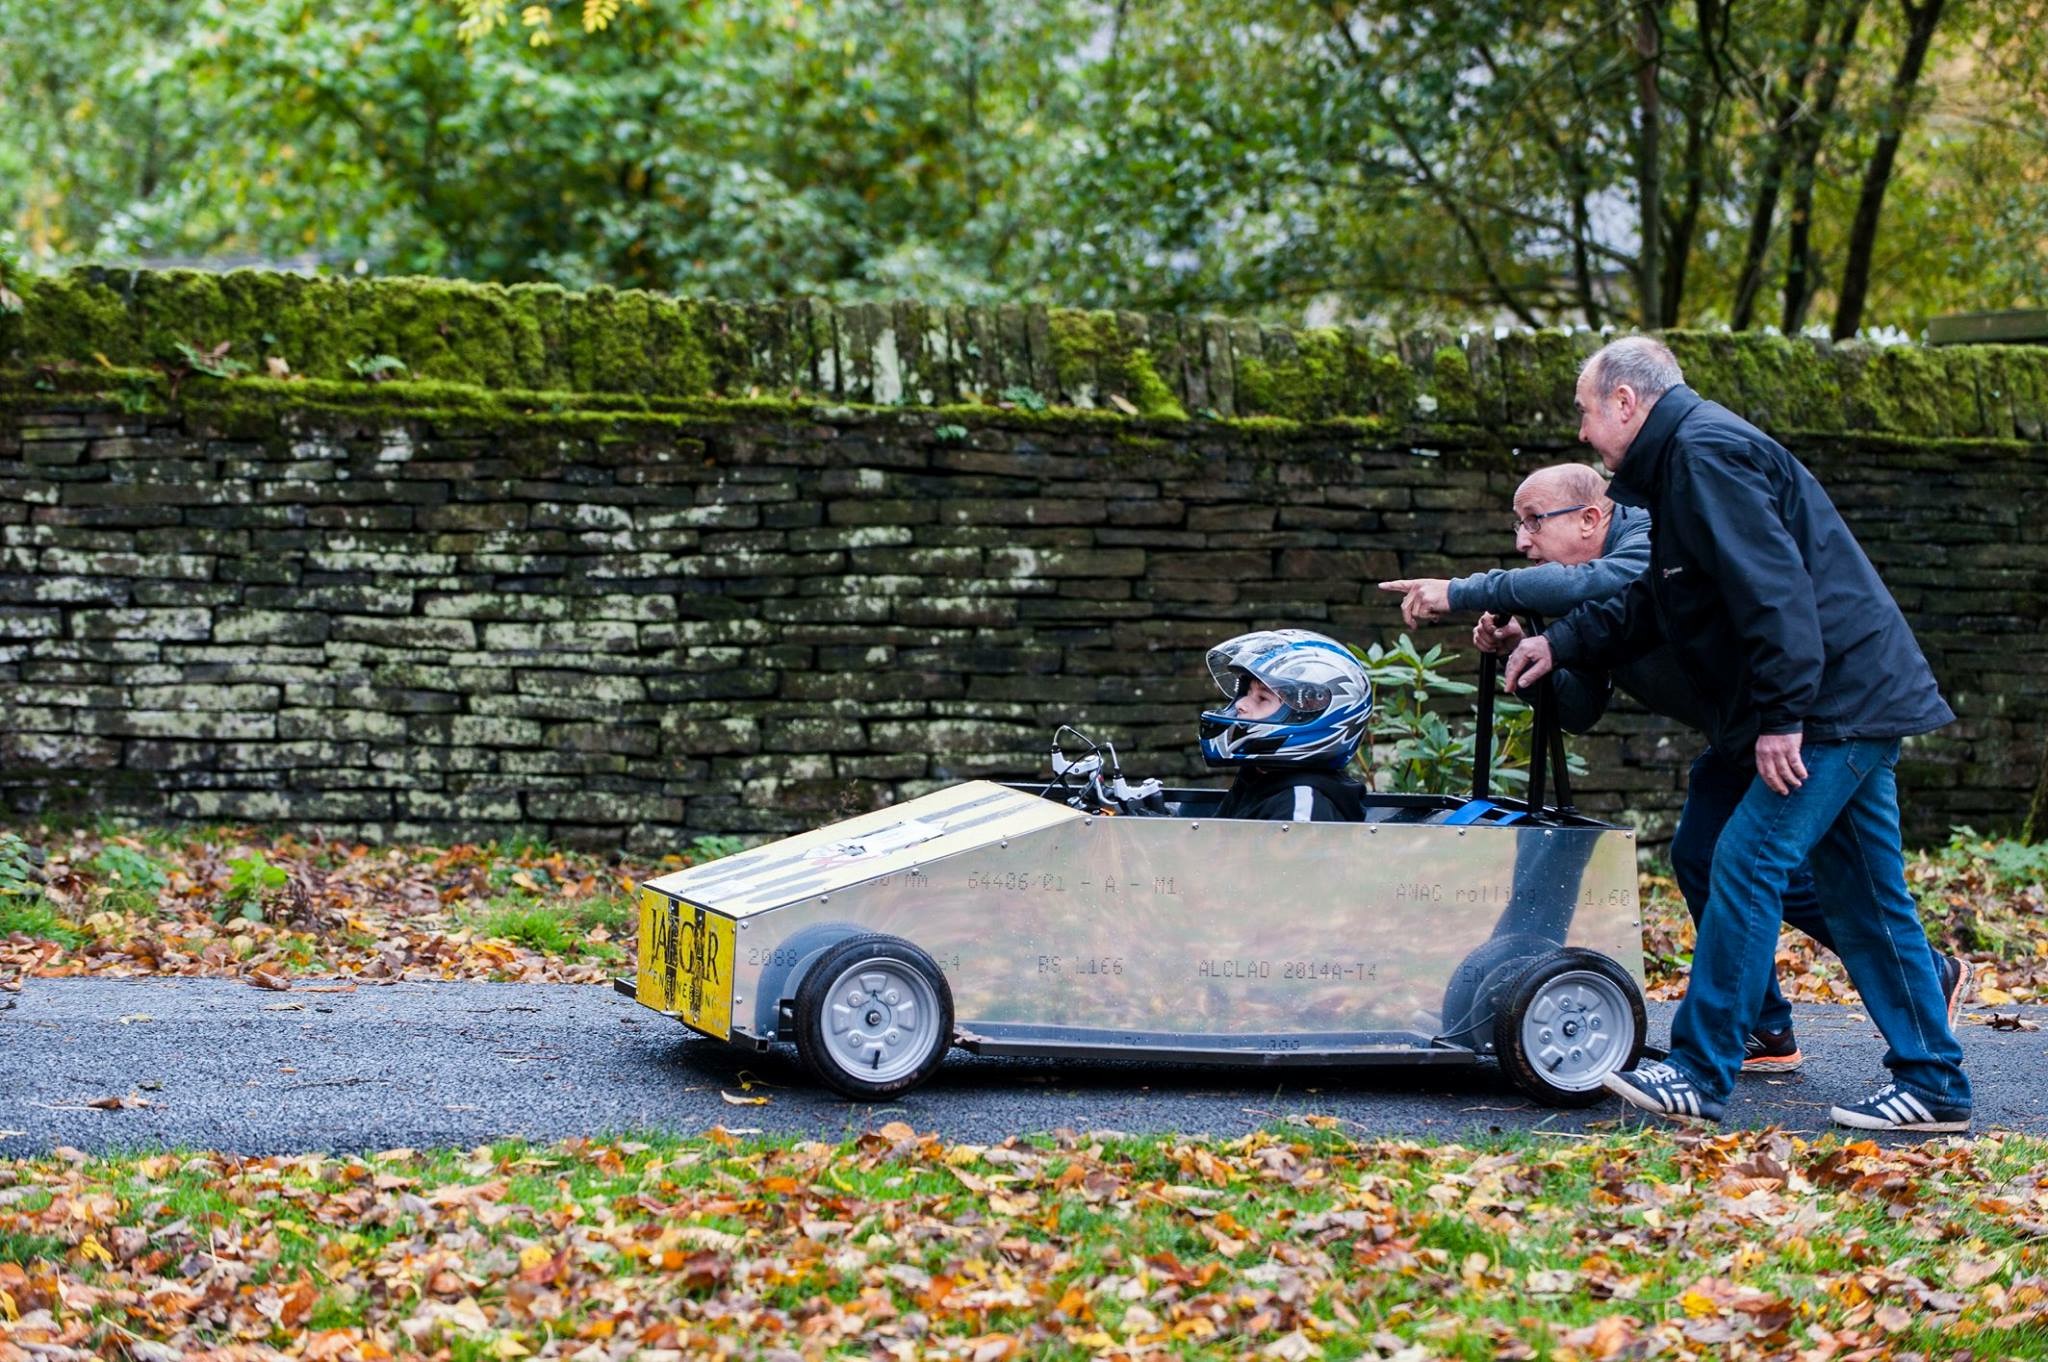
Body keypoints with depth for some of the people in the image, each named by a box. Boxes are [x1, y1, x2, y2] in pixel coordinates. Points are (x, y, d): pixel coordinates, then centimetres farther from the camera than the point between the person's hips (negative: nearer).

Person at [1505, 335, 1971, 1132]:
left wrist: (1783, 715, -24)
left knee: (1747, 866, -10)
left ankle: (1699, 1077, -8)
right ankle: (1934, 1087, 14)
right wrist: (1563, 644, 19)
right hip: (1855, 703, 11)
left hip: (1833, 703, -11)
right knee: (1865, 895, 11)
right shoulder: (1682, 459, 20)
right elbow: (1649, 607, 27)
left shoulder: (1705, 452, -14)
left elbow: (1773, 586, -23)